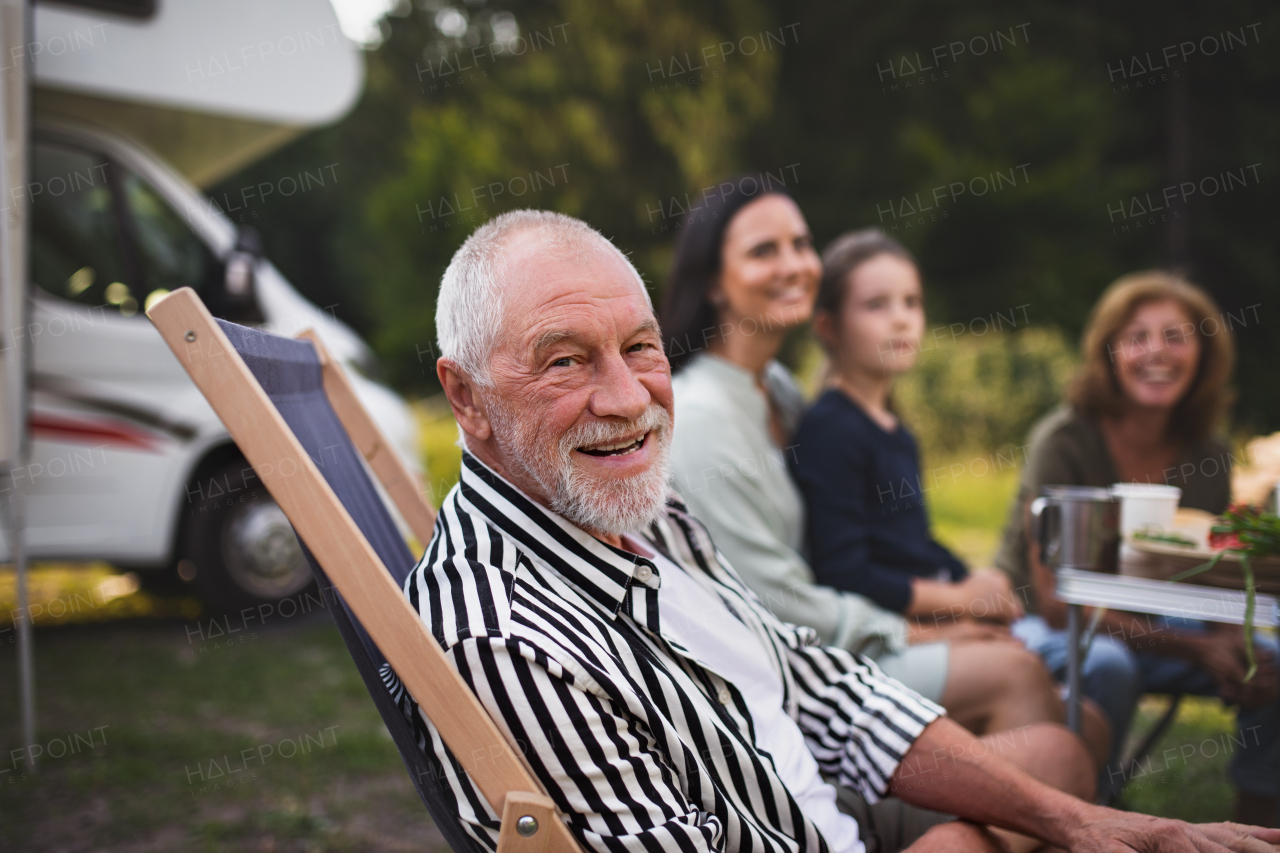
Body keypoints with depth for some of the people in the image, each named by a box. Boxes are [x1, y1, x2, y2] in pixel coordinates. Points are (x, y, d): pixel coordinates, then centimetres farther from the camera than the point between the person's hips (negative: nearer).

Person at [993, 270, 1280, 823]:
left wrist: (1233, 645, -21)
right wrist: (1196, 648, -26)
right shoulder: (1064, 441, -19)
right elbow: (1056, 601, -21)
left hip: (1146, 626, 6)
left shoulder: (1204, 452, -2)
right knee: (1107, 665, -35)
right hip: (1038, 626, -6)